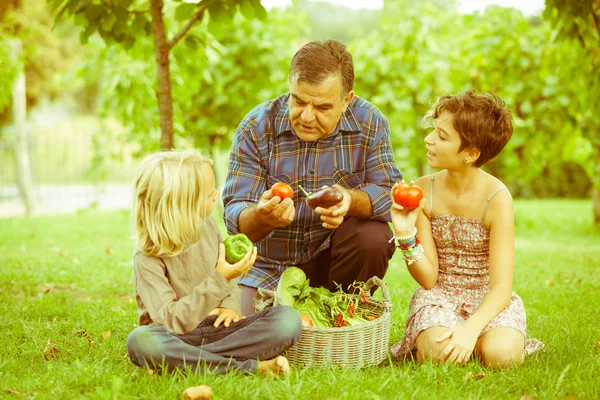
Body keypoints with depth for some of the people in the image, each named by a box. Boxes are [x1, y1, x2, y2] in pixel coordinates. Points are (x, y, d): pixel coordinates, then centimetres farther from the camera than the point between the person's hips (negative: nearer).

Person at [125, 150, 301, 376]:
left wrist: (230, 304, -2)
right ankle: (250, 367, -33)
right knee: (140, 341, -41)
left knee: (288, 319, -19)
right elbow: (171, 321, -23)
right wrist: (219, 280, -29)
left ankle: (195, 360, -25)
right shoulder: (147, 259, -17)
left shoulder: (207, 225, 1)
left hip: (216, 329, 4)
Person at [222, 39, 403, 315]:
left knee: (374, 237, -28)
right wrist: (261, 217, -43)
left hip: (332, 252, 2)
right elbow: (235, 215, -18)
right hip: (271, 265, -2)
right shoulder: (255, 128, -14)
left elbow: (391, 193, -16)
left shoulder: (370, 123, -11)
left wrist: (351, 200, -39)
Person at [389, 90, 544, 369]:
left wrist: (471, 328, -38)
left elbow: (501, 288, -20)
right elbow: (428, 279, -7)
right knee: (439, 353, -31)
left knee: (499, 354, -32)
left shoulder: (496, 198, -17)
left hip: (488, 300, -1)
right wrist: (406, 235, -24)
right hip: (440, 296, 1)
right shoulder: (423, 191, -8)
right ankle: (422, 342, 4)